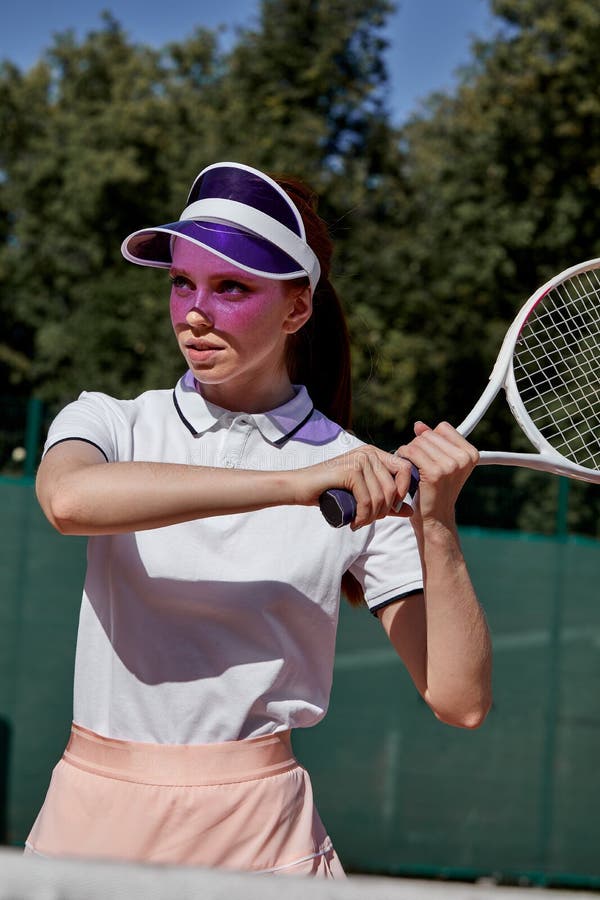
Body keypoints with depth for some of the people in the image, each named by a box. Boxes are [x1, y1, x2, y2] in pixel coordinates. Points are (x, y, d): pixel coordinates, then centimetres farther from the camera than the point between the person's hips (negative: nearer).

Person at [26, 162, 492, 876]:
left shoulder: (362, 477, 0)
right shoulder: (111, 423, 1)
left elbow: (459, 702, -4)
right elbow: (69, 497, -26)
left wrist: (436, 523, -17)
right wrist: (293, 484, -29)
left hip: (257, 840, 0)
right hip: (94, 818, 1)